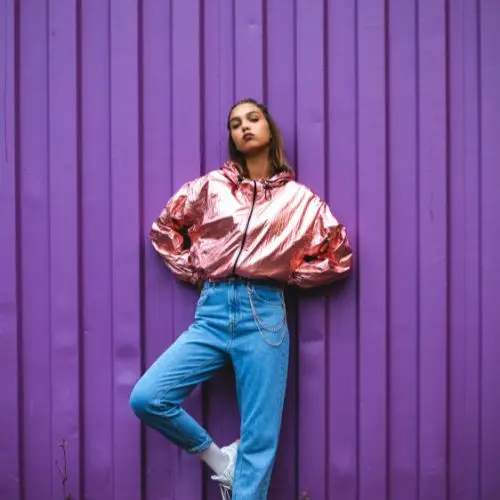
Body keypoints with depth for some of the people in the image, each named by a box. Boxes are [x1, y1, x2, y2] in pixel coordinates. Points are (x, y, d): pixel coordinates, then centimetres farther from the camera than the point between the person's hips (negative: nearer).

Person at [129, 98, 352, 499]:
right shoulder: (210, 187, 8)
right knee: (146, 398, -12)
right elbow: (163, 228, 19)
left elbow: (340, 256, 10)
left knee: (259, 438, 0)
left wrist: (292, 274, 5)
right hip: (212, 312, 2)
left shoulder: (298, 198, 6)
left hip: (264, 315, -1)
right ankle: (220, 459, 10)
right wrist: (192, 270, 10)